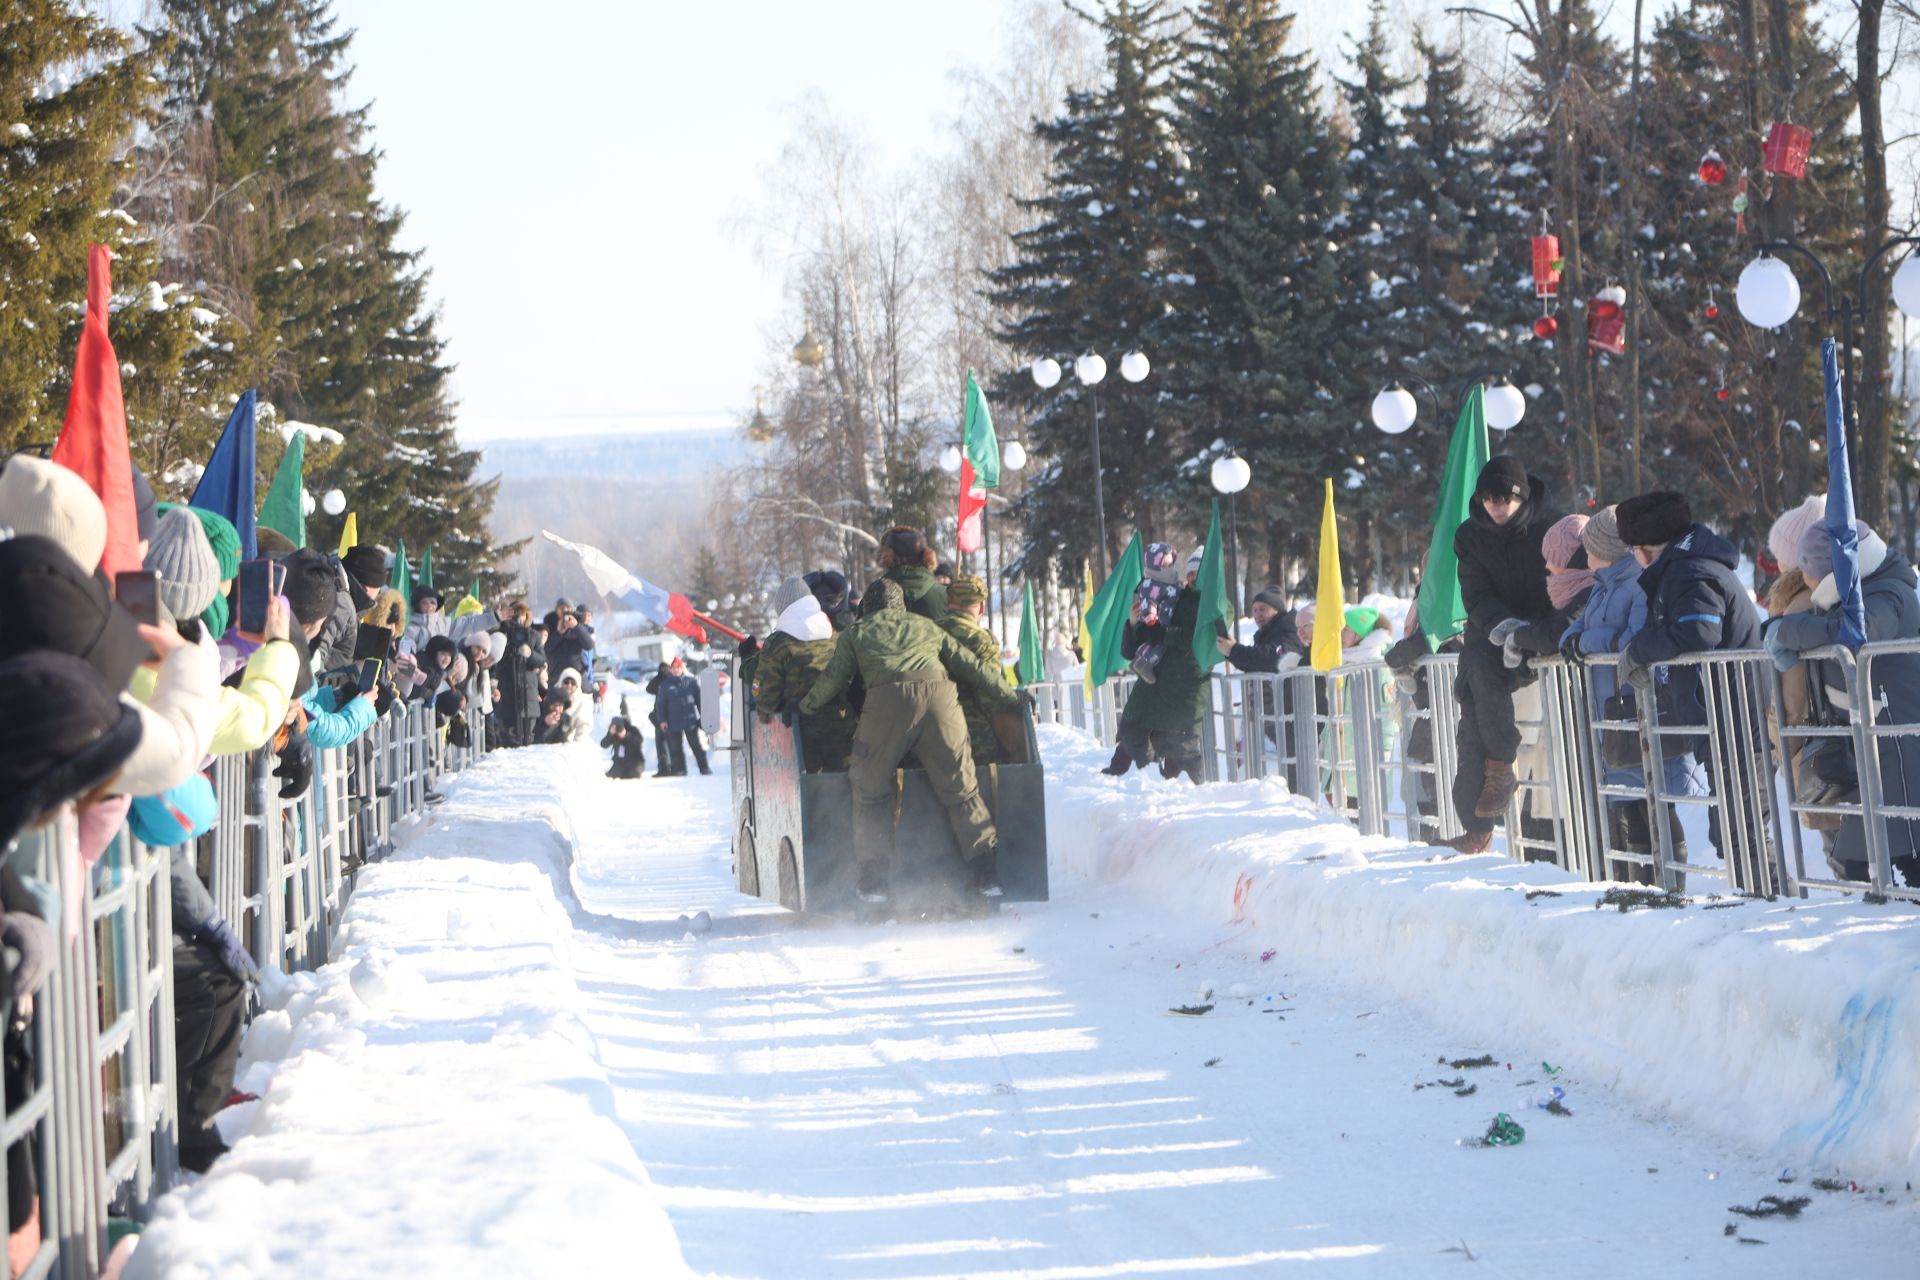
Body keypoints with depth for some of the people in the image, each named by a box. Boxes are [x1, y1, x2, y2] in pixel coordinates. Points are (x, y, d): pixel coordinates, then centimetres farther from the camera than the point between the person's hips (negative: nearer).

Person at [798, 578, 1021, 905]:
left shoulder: (855, 633, 28)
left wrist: (804, 708, 36)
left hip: (887, 699, -2)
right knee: (960, 788, 9)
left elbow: (833, 679, 20)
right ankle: (985, 872, 4)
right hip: (939, 695, 2)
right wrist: (1010, 697, 40)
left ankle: (874, 878, 6)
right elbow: (970, 667, 32)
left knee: (870, 790, 12)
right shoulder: (927, 627, 33)